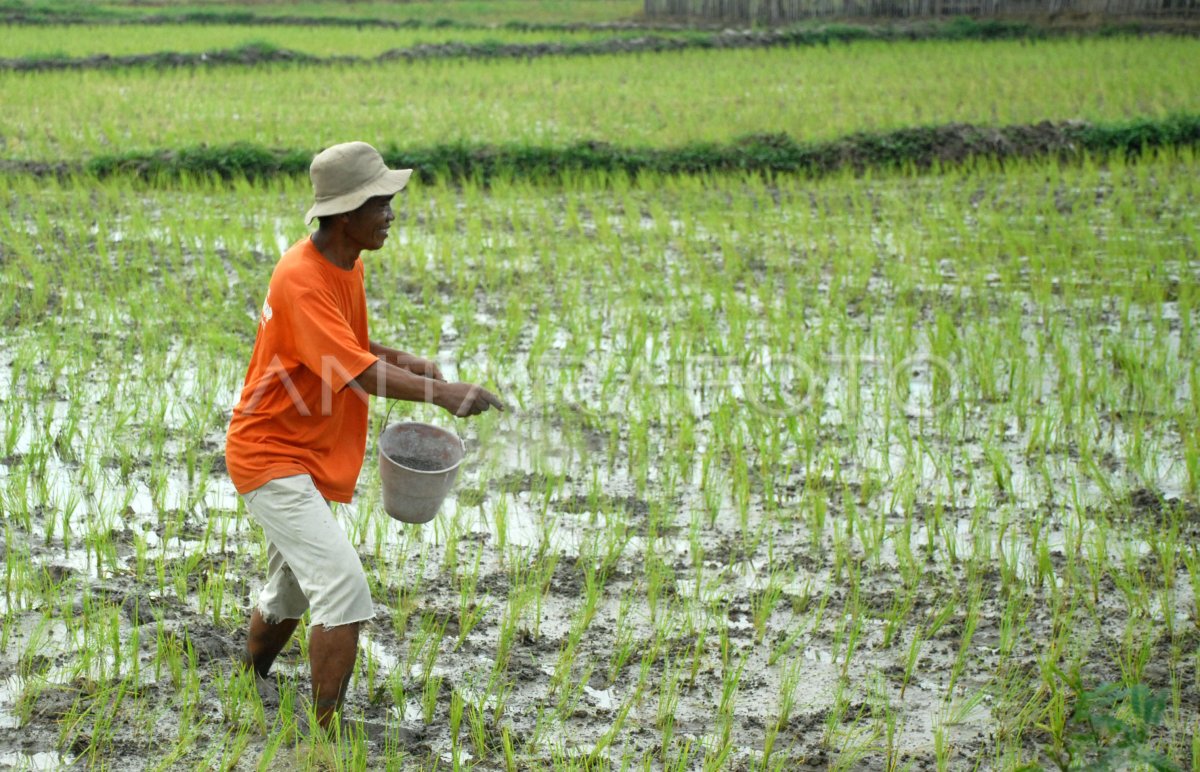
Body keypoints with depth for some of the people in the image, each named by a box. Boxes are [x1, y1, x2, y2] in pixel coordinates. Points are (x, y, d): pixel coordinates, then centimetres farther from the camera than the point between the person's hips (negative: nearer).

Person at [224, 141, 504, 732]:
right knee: (342, 582, -20)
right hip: (272, 455, -10)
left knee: (291, 591, 23)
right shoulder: (302, 279, -26)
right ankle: (327, 731, -17)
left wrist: (404, 363, 2)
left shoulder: (348, 264, 5)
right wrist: (440, 393, -39)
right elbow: (357, 373, -33)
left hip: (306, 456, 10)